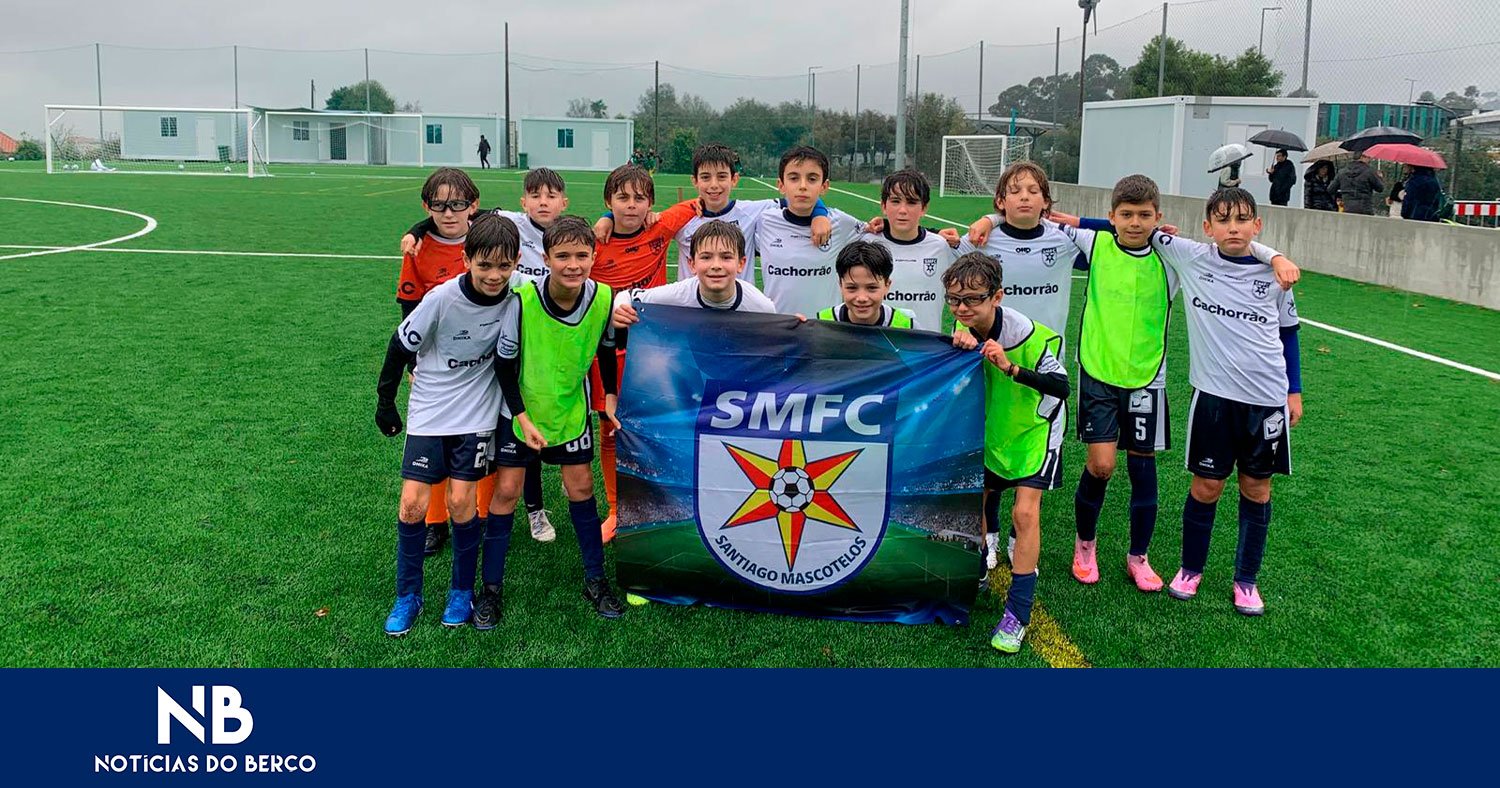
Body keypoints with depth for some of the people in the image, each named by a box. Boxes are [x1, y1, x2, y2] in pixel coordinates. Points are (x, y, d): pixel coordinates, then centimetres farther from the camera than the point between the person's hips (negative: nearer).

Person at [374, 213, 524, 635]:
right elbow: (401, 346, -6)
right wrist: (385, 401, 1)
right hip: (429, 412, -1)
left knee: (462, 502, -1)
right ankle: (408, 595, 15)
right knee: (412, 504, -3)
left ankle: (462, 591, 20)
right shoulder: (443, 298, -20)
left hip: (476, 416, 1)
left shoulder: (514, 296, -13)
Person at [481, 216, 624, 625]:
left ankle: (595, 579, 21)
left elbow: (606, 348, 4)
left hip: (573, 408, 3)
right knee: (507, 490, 0)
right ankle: (492, 587, 14)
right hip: (521, 409, -2)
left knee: (581, 487, 7)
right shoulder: (523, 299, -27)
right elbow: (503, 361, -14)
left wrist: (611, 395, -3)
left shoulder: (603, 298, -18)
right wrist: (521, 417, -17)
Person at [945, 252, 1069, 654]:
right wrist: (960, 348, -25)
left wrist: (1011, 368, -45)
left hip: (1033, 430, -6)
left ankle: (1017, 614, -10)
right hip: (991, 429, 6)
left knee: (1025, 512, -16)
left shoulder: (1030, 335, -30)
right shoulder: (966, 330, -12)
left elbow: (1062, 385, -32)